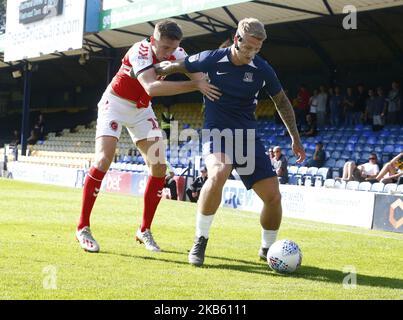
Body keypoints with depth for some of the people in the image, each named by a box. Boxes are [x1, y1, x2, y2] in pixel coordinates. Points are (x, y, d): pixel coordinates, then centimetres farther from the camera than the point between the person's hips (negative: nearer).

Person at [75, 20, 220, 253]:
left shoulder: (177, 54, -12)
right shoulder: (140, 51, -30)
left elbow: (198, 73, -26)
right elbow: (151, 87, -46)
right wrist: (194, 85, -52)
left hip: (142, 110, 6)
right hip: (115, 104, -6)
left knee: (159, 168, -3)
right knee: (103, 160, -20)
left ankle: (145, 230, 9)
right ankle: (83, 227, -10)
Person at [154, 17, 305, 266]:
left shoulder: (262, 69, -3)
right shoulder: (211, 59, -9)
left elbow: (282, 101, 12)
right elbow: (179, 66, 12)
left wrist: (295, 138, 13)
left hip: (248, 137, 3)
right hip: (217, 132, -3)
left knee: (273, 196, -5)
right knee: (218, 174, -36)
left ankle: (267, 249, 23)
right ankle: (200, 241, -19)